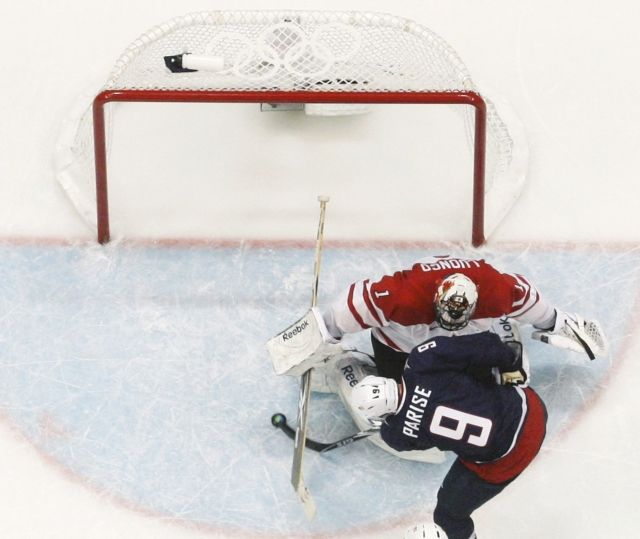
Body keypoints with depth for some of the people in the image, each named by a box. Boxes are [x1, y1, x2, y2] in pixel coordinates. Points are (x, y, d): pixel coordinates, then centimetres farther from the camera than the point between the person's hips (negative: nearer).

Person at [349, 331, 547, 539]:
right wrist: (510, 361, 3)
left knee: (449, 512, 20)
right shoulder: (424, 359, -20)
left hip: (505, 459, -3)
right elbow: (483, 345, -16)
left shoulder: (399, 434, -15)